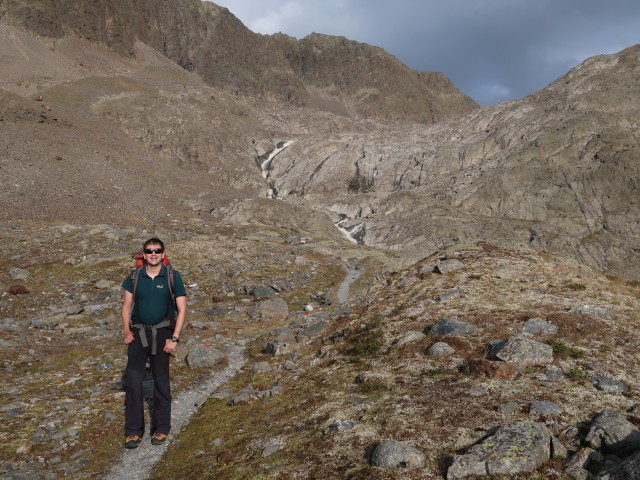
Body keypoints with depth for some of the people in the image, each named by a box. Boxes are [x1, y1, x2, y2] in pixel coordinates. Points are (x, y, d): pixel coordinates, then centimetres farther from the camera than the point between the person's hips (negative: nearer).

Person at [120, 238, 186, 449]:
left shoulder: (172, 277, -4)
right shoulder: (135, 277, 2)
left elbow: (182, 309, -4)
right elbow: (127, 305, 9)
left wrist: (174, 338, -10)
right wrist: (126, 330, -5)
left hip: (161, 332, -1)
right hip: (138, 332, 1)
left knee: (161, 381, 6)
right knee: (133, 379, -7)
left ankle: (161, 428, 18)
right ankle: (133, 430, 2)